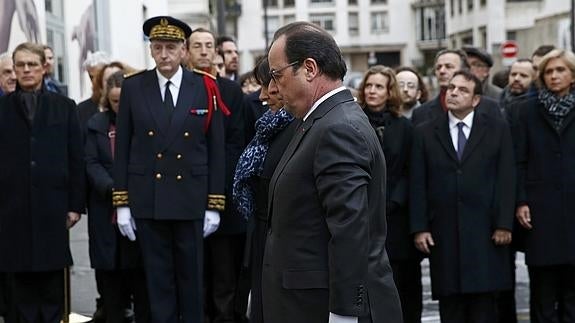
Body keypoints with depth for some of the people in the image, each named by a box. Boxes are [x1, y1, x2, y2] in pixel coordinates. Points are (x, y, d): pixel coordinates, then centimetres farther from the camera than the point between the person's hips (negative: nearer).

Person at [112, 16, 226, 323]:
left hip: (191, 201, -1)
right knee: (158, 280, 7)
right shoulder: (133, 87, 2)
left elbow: (216, 151, 1)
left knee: (191, 278, 7)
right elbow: (122, 149, 4)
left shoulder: (206, 89, -1)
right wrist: (122, 203, 0)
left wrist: (214, 205, -2)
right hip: (147, 201, 1)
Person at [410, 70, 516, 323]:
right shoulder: (425, 133, 8)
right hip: (443, 233, 1)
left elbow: (506, 179, 2)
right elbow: (417, 185, 5)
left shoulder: (497, 129, 6)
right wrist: (419, 228, -2)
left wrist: (504, 224, -5)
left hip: (485, 231, -1)